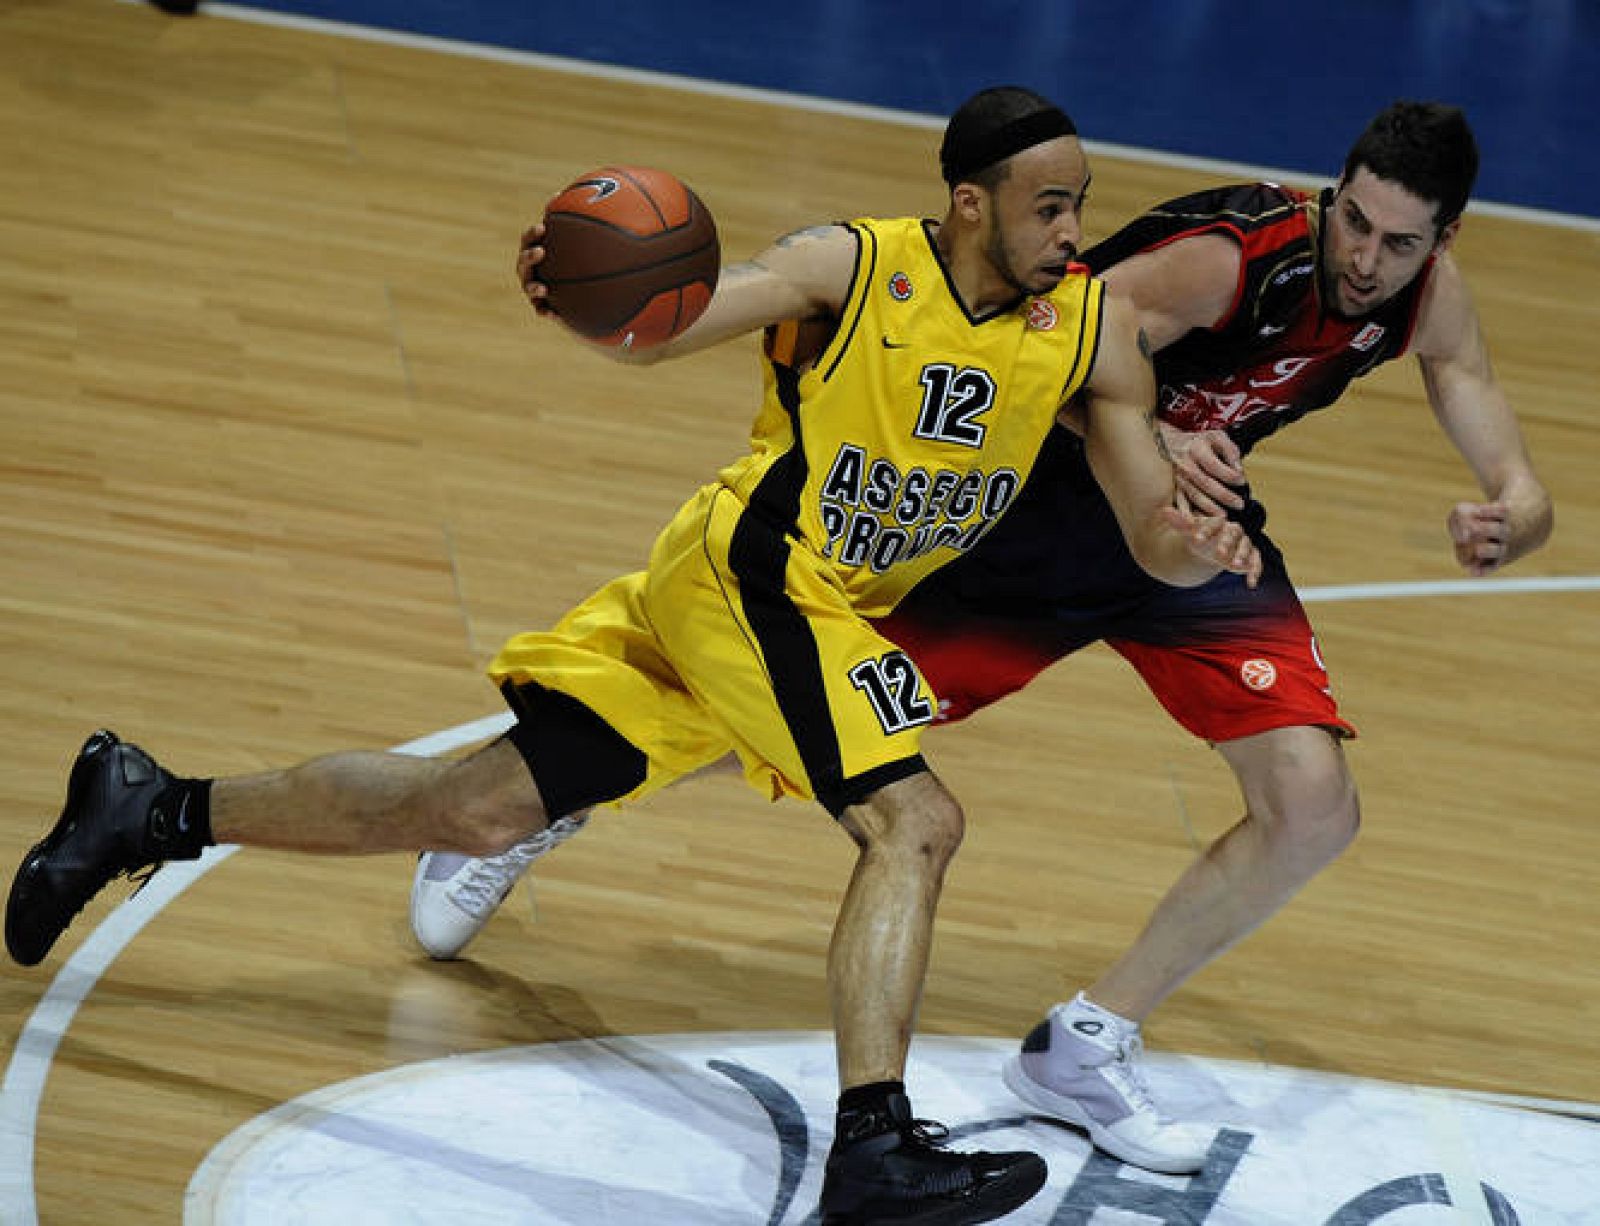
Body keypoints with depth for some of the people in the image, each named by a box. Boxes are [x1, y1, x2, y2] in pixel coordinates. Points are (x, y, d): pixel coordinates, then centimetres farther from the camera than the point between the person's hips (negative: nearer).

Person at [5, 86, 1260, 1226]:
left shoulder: (1097, 330, -2)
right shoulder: (853, 268, -15)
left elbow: (1151, 536, -3)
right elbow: (649, 327, -23)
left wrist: (1196, 546, -27)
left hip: (826, 607, 6)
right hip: (749, 571, -6)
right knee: (917, 821, -21)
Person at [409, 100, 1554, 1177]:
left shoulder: (1429, 296, -12)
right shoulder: (1232, 255, -32)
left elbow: (1521, 492, -8)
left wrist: (1504, 527, -33)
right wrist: (1148, 443, -49)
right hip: (1039, 501, -5)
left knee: (1313, 806, -11)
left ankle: (1086, 1048, 5)